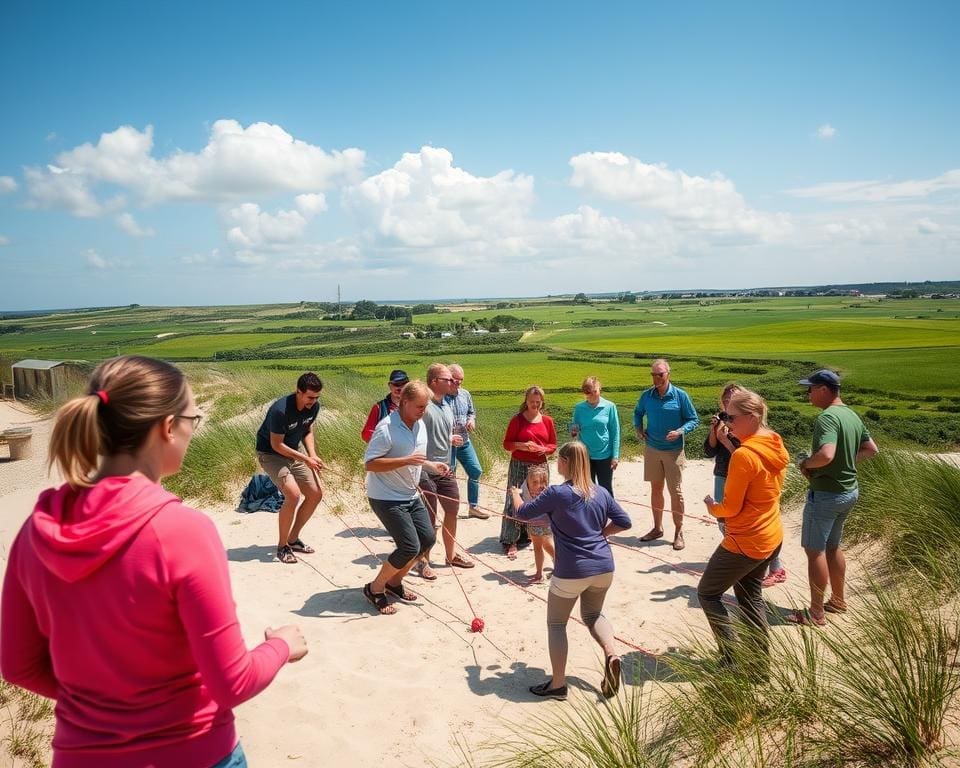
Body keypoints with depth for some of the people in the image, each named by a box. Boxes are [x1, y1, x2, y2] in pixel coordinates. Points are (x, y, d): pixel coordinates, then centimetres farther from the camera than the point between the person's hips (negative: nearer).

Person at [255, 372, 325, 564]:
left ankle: (293, 539, 18)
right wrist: (305, 460, -26)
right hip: (270, 453, -7)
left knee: (316, 493, 1)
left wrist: (312, 455, -9)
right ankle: (282, 546, -7)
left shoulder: (314, 406, -10)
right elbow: (276, 445, -25)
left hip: (293, 452, 7)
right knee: (293, 494, -25)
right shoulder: (280, 410, -31)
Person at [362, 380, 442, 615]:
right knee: (410, 547, -13)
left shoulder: (420, 425, 5)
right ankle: (374, 589, 8)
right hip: (386, 498, -9)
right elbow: (369, 464, -25)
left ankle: (394, 582, 27)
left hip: (410, 496, 9)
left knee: (428, 538, 9)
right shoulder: (386, 428, -22)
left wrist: (430, 465, 0)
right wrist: (406, 460, -32)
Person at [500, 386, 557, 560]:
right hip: (519, 466, -3)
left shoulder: (547, 421, 6)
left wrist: (544, 449, -11)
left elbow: (553, 445, 11)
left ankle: (533, 534, 19)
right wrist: (521, 445, -19)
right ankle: (510, 541, -2)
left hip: (540, 466, 3)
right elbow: (506, 444, -1)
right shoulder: (517, 420, -3)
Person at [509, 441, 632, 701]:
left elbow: (522, 513, -2)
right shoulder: (601, 492, 3)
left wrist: (515, 493, 17)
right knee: (593, 614, 28)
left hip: (572, 571, -5)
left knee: (556, 624, 12)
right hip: (603, 567, 5)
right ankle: (611, 653, 4)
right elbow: (624, 522, 9)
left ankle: (557, 685, 13)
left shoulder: (556, 494, -13)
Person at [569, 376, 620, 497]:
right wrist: (573, 433, -14)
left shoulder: (609, 407, -8)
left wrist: (615, 456, -6)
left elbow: (615, 432, -3)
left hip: (604, 455, -2)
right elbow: (574, 429, 10)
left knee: (606, 490, 9)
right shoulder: (579, 408, -2)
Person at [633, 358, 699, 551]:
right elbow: (638, 413, 18)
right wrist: (638, 428, 0)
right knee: (655, 489, 13)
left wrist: (680, 431, -21)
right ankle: (657, 528, 27)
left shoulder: (680, 396, -11)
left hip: (673, 450, -3)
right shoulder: (646, 396, -1)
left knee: (675, 491, 2)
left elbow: (693, 419, -4)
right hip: (651, 449, 3)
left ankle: (679, 531, 15)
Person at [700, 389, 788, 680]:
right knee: (750, 595, 24)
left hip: (746, 542, -9)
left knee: (708, 593, 11)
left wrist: (711, 506, 0)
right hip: (772, 537, 9)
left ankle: (734, 659, 10)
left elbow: (730, 508, -20)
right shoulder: (776, 447, 1)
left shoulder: (743, 455, -26)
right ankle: (760, 664, 30)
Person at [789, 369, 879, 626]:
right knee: (832, 546, 22)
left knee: (814, 550, 1)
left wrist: (806, 464, -17)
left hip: (826, 493, -9)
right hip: (849, 490, 9)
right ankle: (838, 601, 34)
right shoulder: (852, 415, 7)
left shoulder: (827, 417, -22)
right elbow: (871, 449, 18)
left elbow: (826, 454, -35)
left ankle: (816, 614, 7)